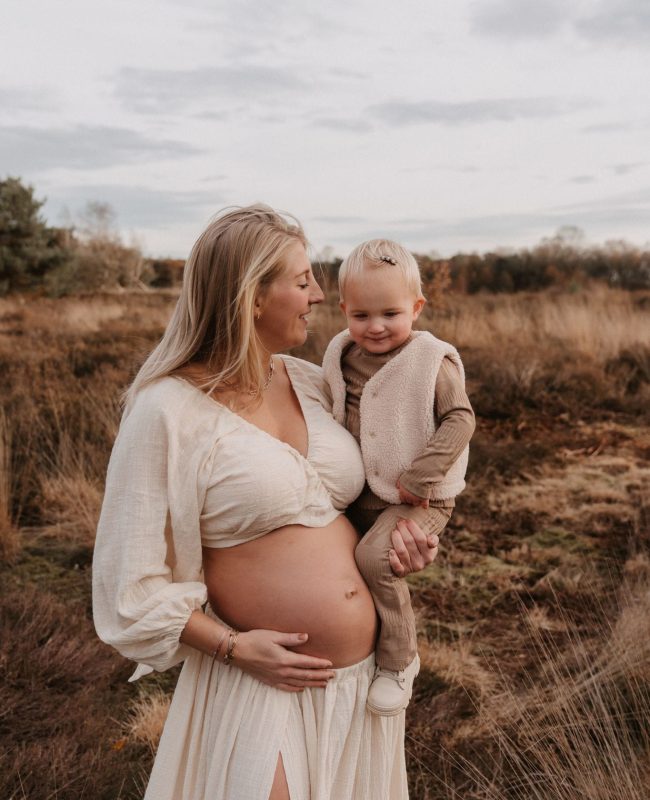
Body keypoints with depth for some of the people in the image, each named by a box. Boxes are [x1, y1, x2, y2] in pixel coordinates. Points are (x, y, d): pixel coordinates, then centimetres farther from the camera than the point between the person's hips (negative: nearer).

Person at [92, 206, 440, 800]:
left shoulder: (311, 382, 3)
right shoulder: (169, 411, -16)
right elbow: (131, 583, -12)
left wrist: (401, 534, 0)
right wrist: (233, 647, -18)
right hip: (266, 683, -6)